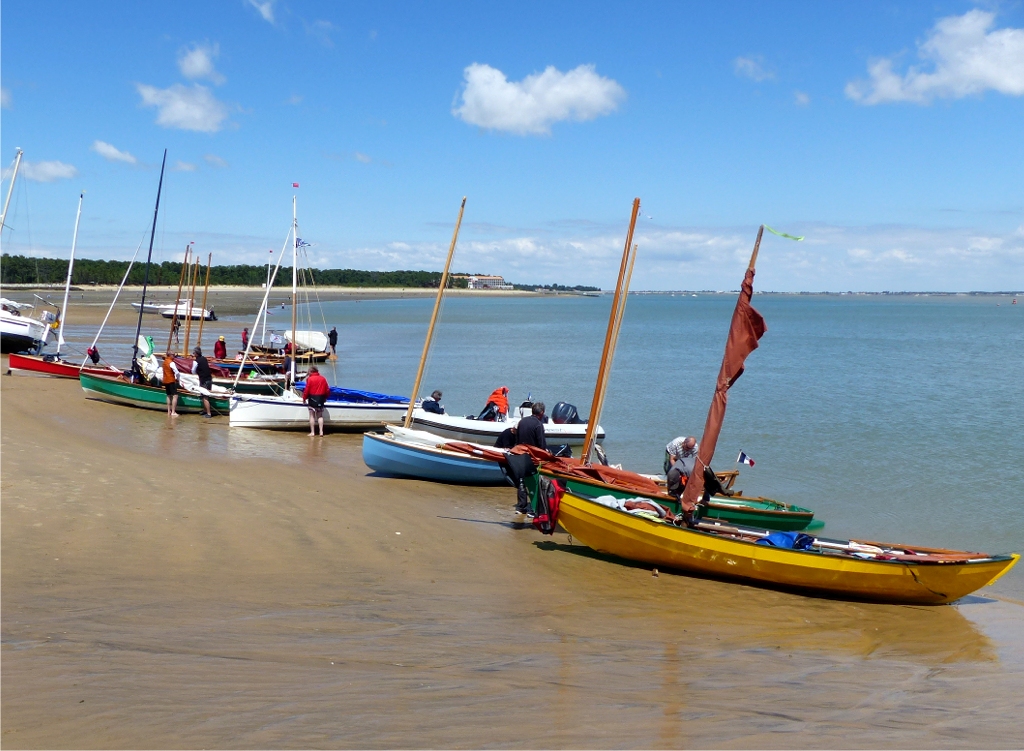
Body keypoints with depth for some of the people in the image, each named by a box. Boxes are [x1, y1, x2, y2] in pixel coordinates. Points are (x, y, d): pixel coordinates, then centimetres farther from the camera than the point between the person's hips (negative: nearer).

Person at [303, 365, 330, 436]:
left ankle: (312, 432, 4)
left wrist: (304, 398, 1)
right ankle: (321, 431, 4)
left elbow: (307, 390, -12)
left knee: (312, 416, 5)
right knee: (320, 416, 12)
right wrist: (325, 398, 20)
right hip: (321, 399, 4)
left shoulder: (310, 379, -10)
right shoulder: (323, 379, 3)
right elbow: (327, 390, 6)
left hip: (312, 398, -4)